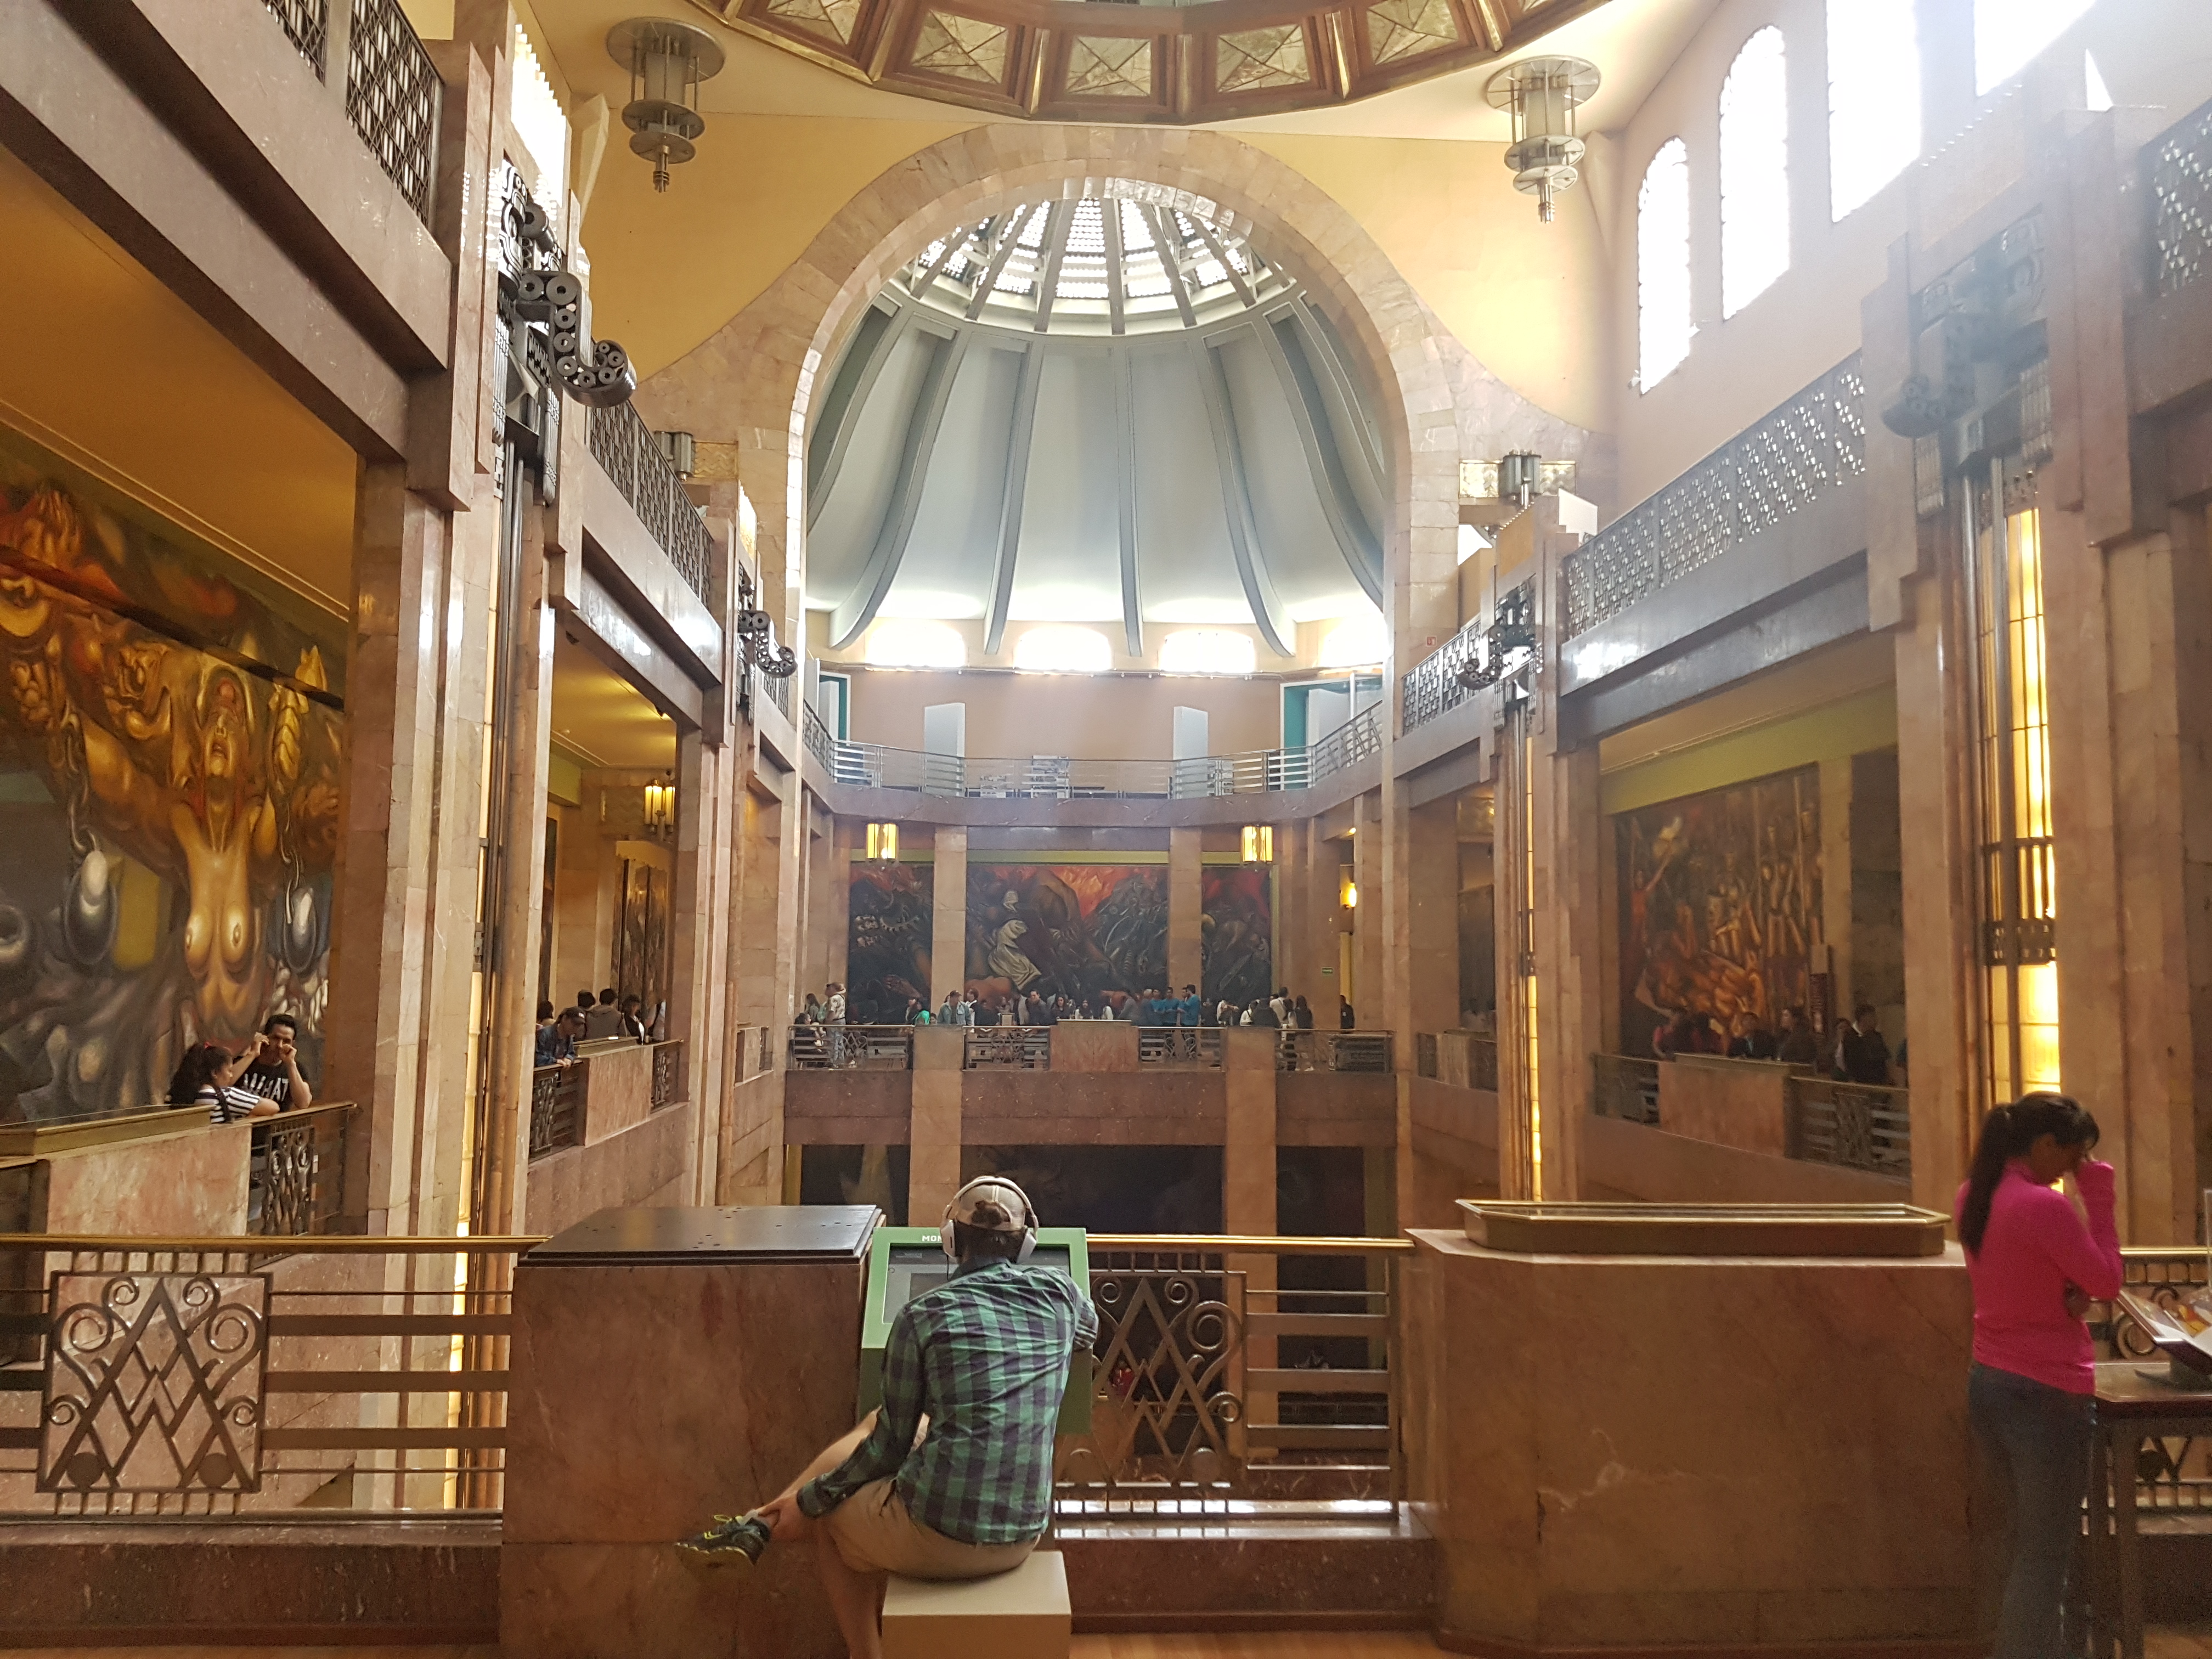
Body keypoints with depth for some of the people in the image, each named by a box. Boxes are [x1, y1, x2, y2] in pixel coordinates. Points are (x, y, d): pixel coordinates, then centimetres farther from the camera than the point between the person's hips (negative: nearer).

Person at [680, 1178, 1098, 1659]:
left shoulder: (922, 1315, -7)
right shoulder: (1058, 1291, 3)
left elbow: (891, 1447, 1)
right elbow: (1089, 1331, 29)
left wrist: (809, 1500, 16)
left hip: (940, 1534, -5)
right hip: (1022, 1537, 5)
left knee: (827, 1515, 29)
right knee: (877, 1423, 25)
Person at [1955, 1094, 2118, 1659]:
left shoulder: (1973, 1196, 6)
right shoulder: (2041, 1204, -20)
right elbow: (2108, 1282, -11)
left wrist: (2072, 1289, -2)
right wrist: (2098, 1196, -8)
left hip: (1986, 1384, 9)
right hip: (2047, 1394, -8)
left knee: (2028, 1538, 23)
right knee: (2046, 1555, 1)